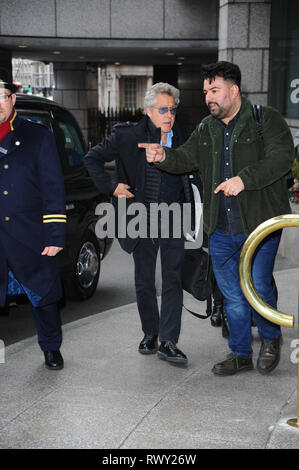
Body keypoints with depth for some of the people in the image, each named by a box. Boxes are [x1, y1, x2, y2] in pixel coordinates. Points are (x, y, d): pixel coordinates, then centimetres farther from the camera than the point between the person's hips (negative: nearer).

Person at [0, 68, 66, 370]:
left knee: (43, 298, 11)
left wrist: (55, 235, -7)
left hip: (30, 239, -1)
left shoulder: (37, 137, 3)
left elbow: (53, 189, -1)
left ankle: (51, 348, 33)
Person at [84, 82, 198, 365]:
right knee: (144, 282, 10)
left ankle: (168, 343, 1)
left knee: (173, 281, -3)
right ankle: (150, 334, 27)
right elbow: (92, 159, 2)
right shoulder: (128, 136, -4)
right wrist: (111, 187, -5)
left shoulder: (182, 139, 3)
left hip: (173, 222, 1)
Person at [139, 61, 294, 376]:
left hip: (260, 223, -5)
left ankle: (270, 339, 25)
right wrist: (164, 156, -13)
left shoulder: (265, 119, -5)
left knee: (257, 288, -5)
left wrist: (244, 179, -29)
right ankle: (240, 354, 28)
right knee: (232, 296, 11)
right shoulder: (206, 129, 13)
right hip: (221, 231, 5)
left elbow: (282, 156, -18)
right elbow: (185, 159, 10)